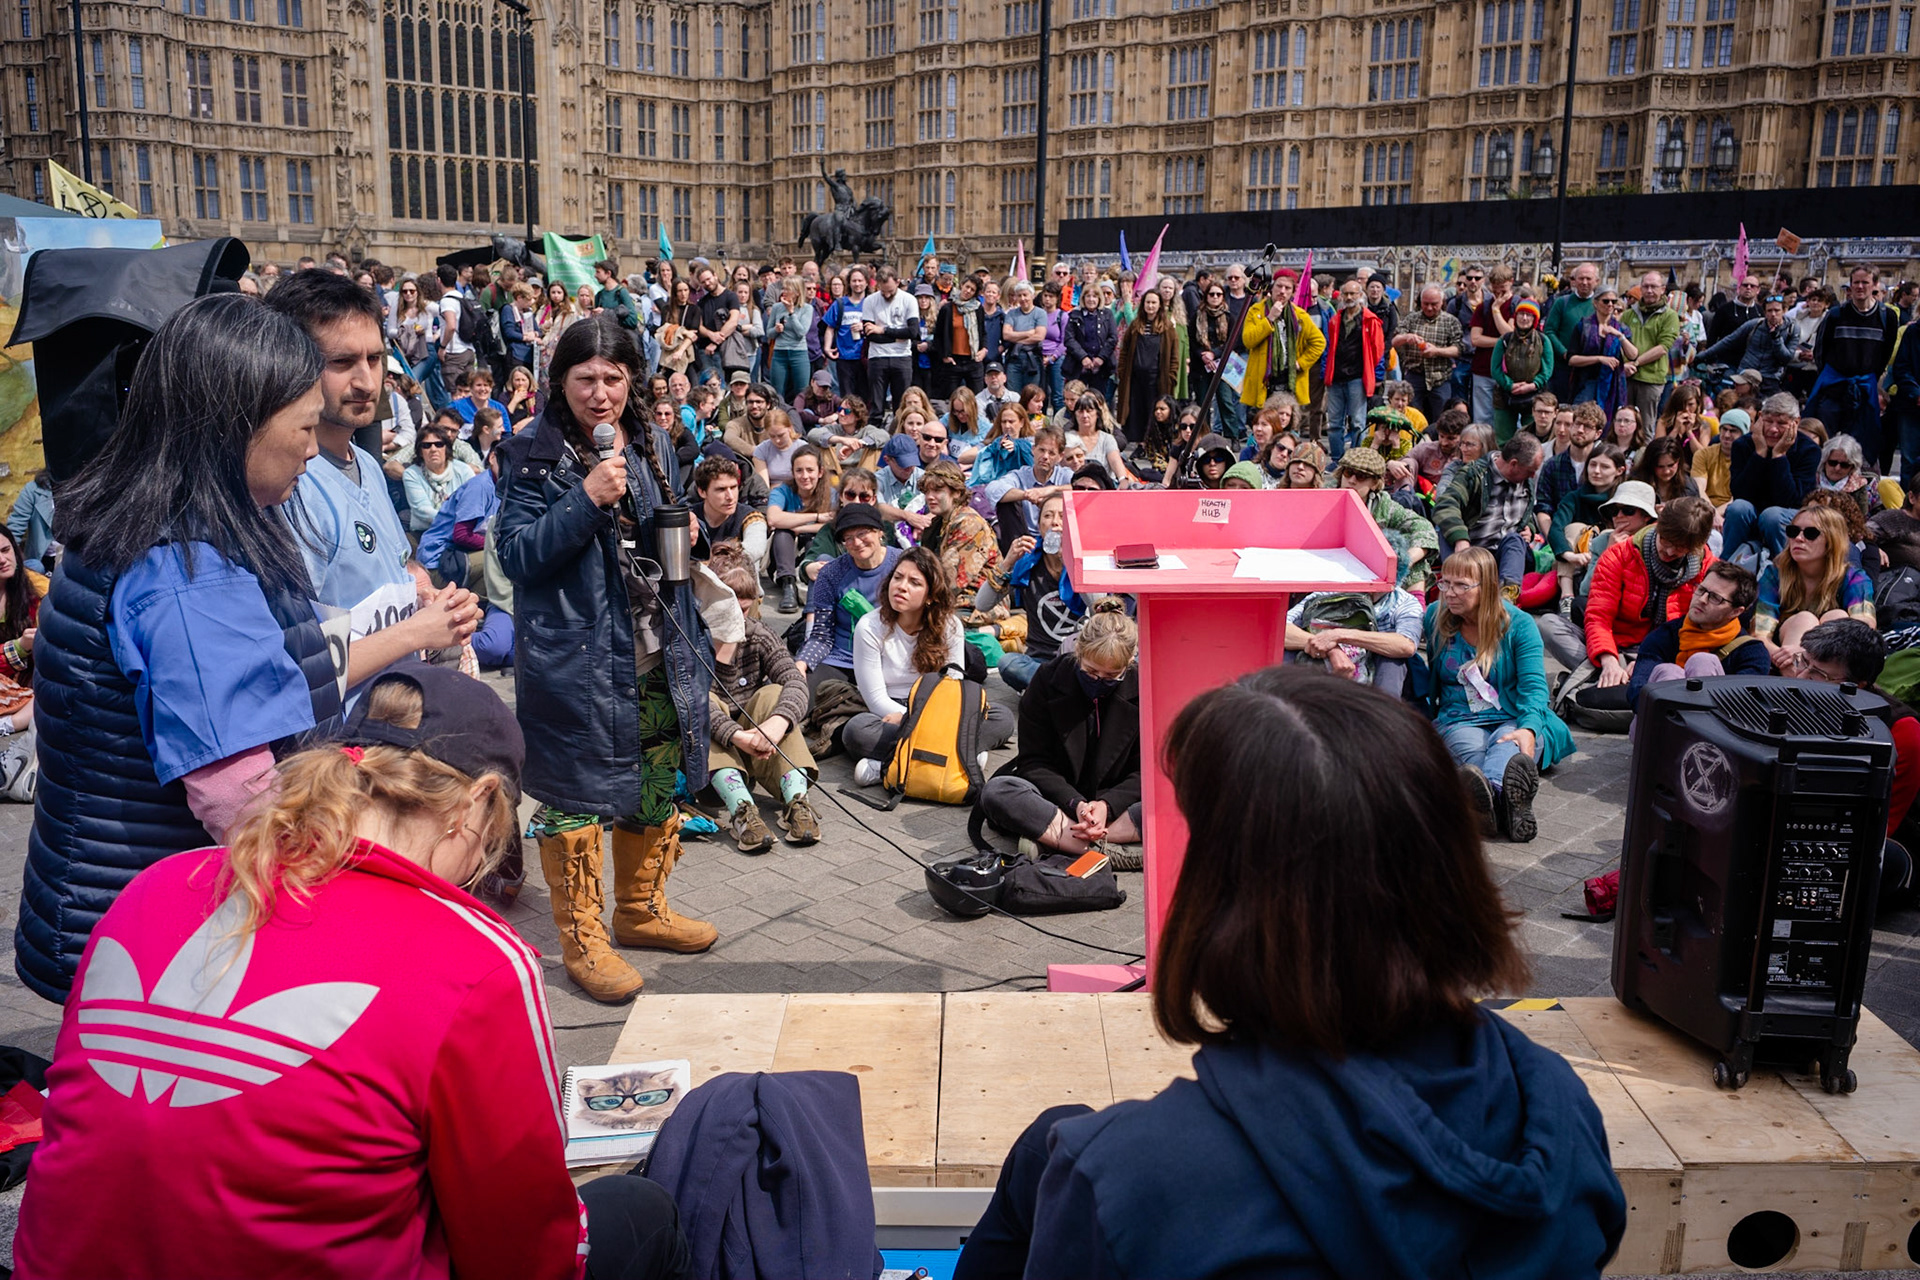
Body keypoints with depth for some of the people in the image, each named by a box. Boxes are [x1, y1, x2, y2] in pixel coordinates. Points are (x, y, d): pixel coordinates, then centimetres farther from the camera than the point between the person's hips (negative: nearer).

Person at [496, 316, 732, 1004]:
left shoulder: (654, 446, 11)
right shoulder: (536, 455, -7)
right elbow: (516, 554, -15)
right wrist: (587, 498, -24)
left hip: (658, 655, 6)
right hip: (574, 658, -6)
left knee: (657, 785, 15)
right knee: (574, 793, 1)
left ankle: (640, 907, 34)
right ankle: (582, 939, 15)